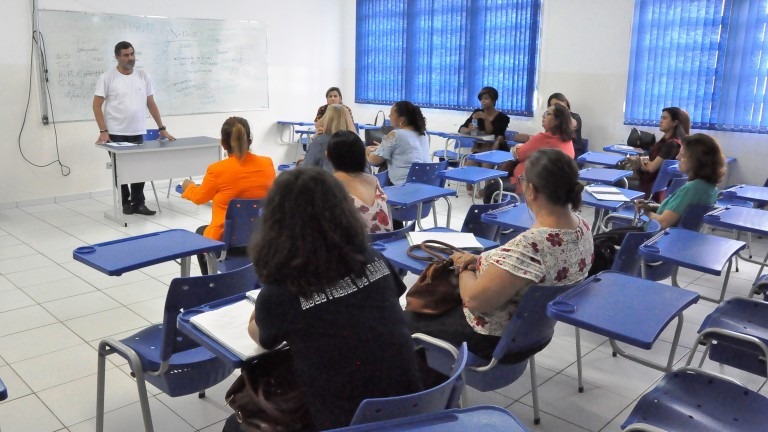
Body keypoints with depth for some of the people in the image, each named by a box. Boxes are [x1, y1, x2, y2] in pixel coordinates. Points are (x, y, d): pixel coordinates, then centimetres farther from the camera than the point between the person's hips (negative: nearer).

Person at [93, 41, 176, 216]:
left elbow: (151, 103, 10)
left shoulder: (143, 75, 5)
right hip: (116, 133, -3)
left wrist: (162, 128, 6)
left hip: (138, 133, 3)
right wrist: (103, 131, -15)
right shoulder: (107, 77, -6)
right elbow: (97, 105, -7)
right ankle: (125, 203, 19)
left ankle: (138, 203, 14)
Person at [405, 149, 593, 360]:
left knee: (407, 320, 12)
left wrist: (464, 269, -8)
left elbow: (474, 300, -29)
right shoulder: (583, 226, -8)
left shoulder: (530, 244, -37)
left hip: (498, 339, -8)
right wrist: (482, 260, -4)